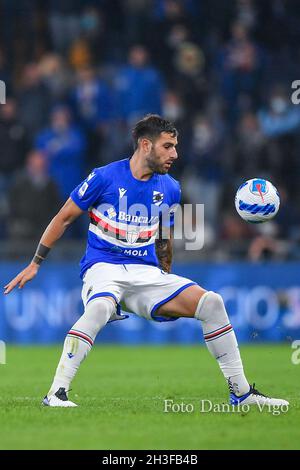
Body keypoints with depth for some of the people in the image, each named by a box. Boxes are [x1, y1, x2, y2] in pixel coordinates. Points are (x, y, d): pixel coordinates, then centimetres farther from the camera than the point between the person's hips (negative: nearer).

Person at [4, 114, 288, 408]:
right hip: (103, 267, -5)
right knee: (100, 307, -40)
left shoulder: (169, 188, 9)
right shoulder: (104, 177, -6)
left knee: (211, 303, -11)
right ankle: (56, 392, -37)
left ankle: (241, 393, -1)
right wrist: (35, 264, 2)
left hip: (147, 273, 5)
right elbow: (63, 218, 2)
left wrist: (167, 278, 30)